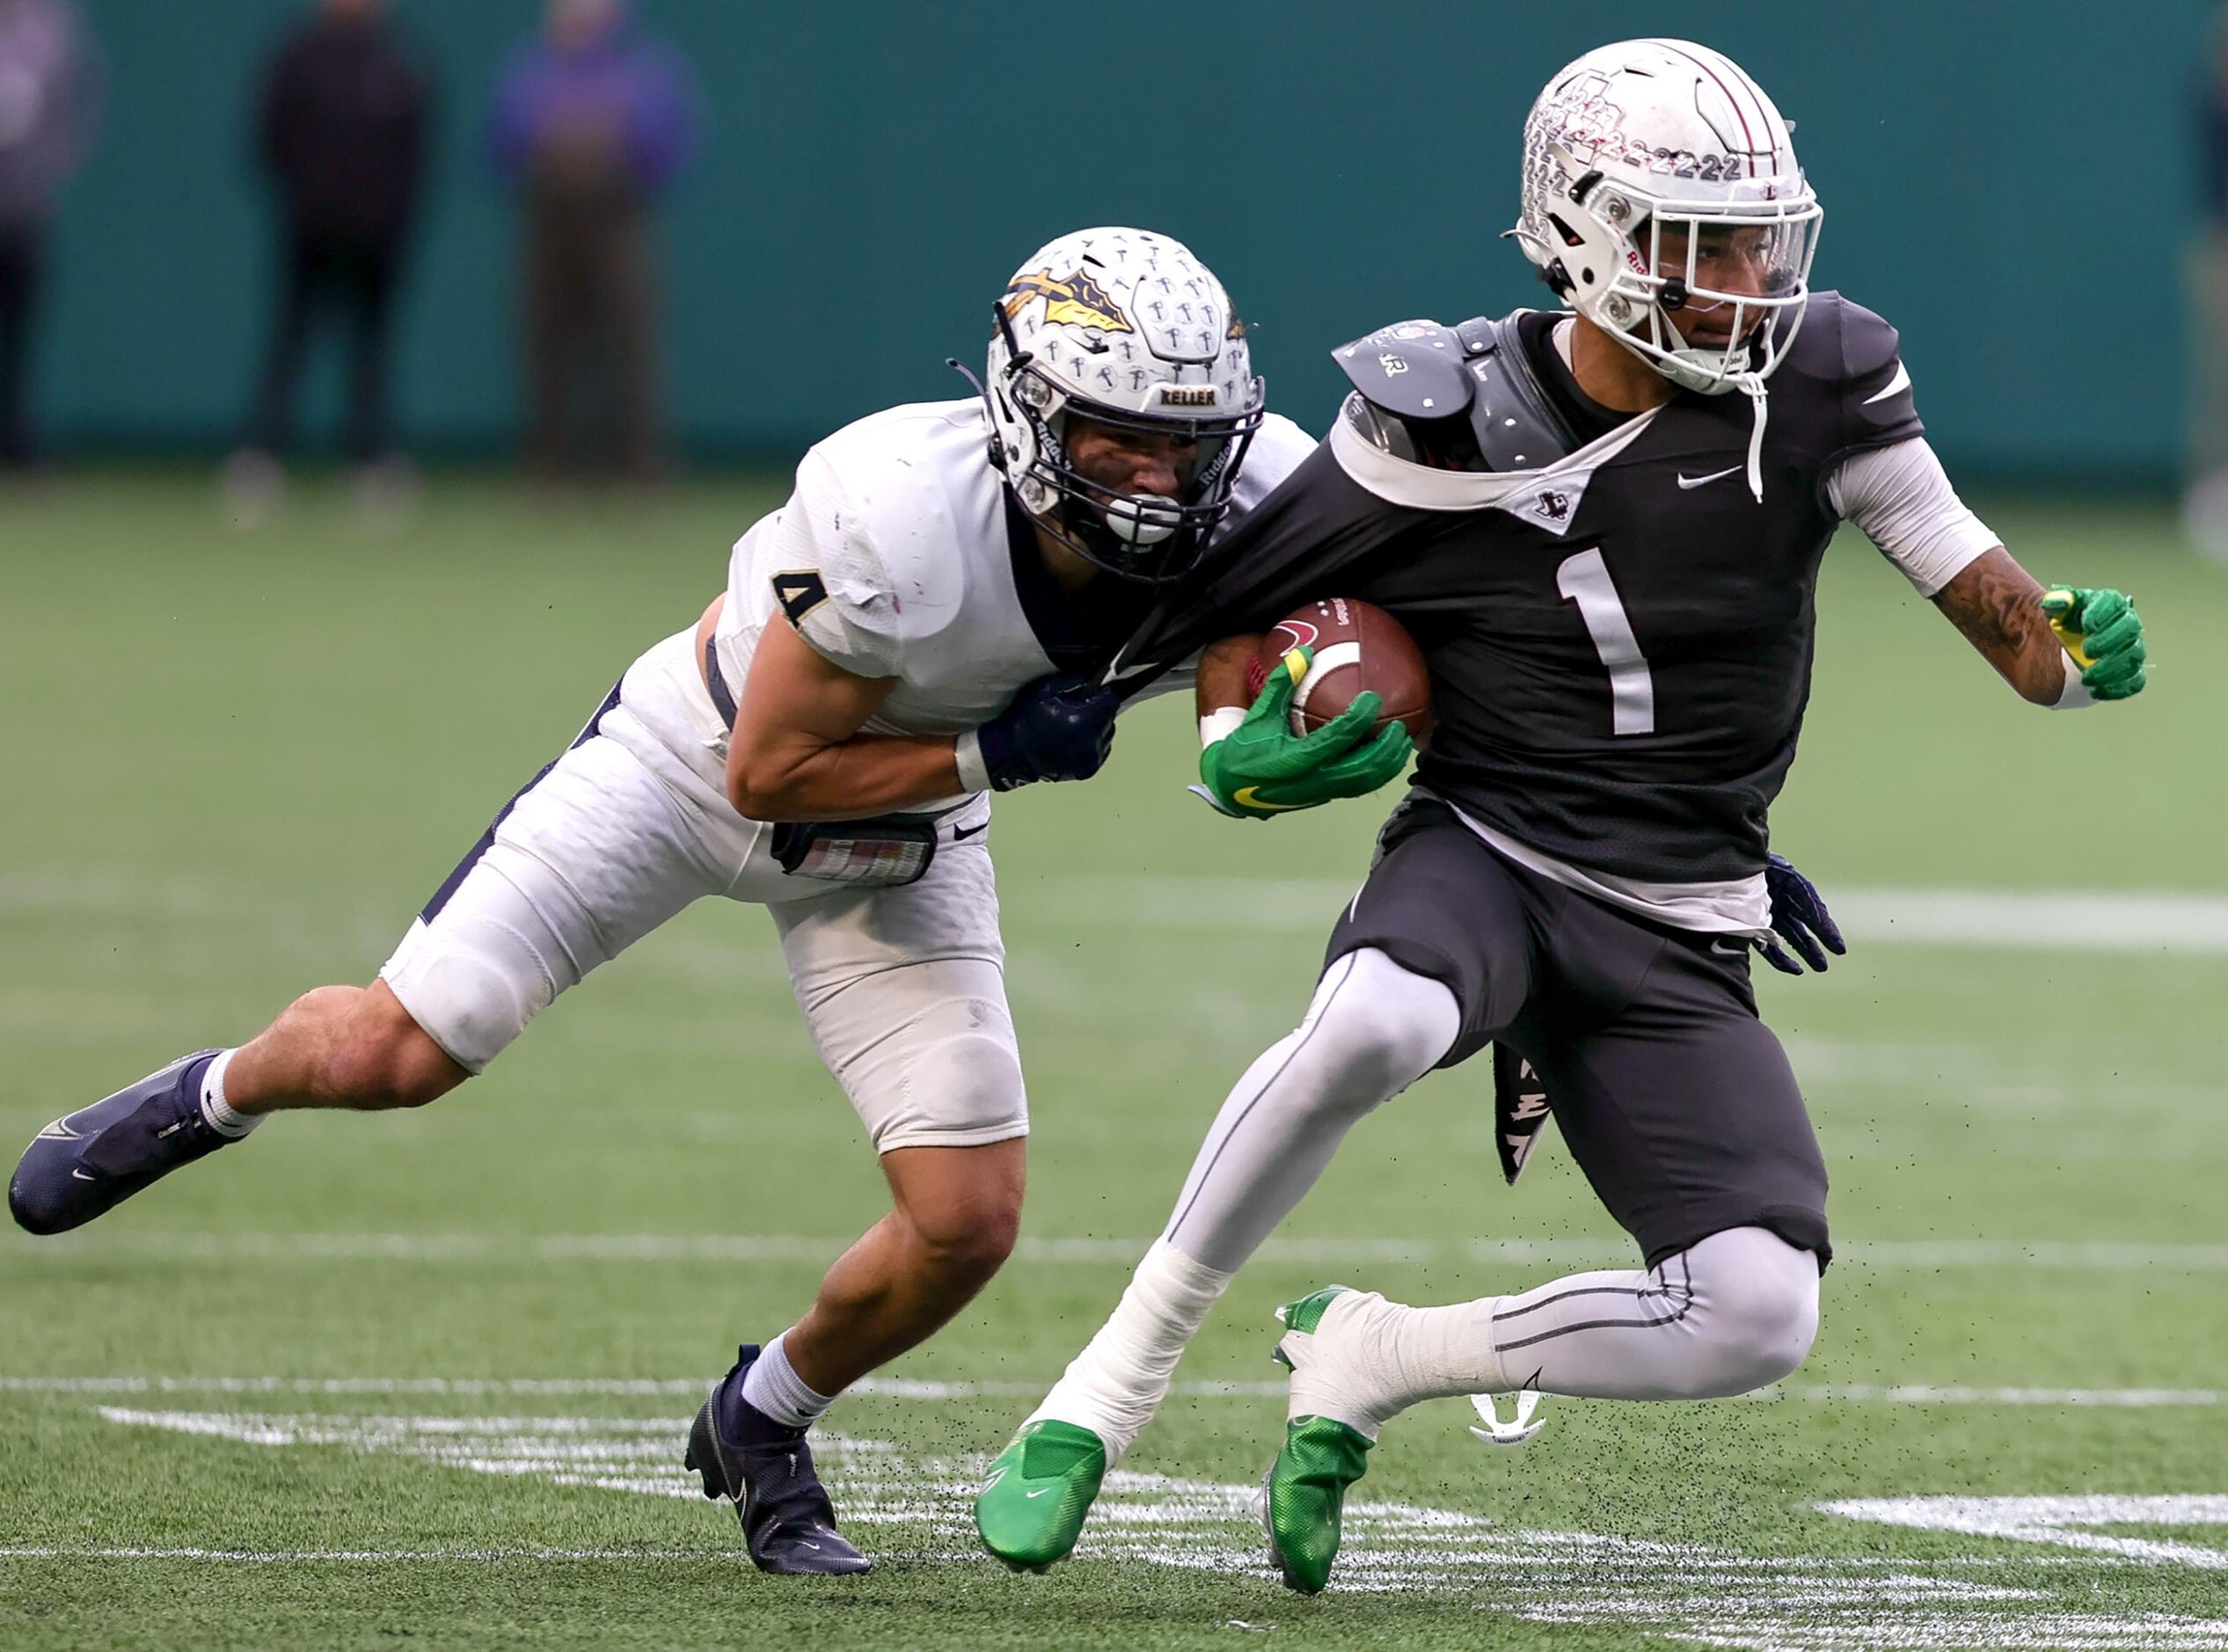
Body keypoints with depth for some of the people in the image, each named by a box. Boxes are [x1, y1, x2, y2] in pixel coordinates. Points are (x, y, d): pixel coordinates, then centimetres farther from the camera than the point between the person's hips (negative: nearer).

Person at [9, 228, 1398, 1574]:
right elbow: (769, 772, -26)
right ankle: (211, 1100, 33)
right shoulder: (905, 519, -39)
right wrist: (993, 754, -31)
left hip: (904, 836, 4)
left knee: (968, 1225, -7)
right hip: (710, 755, -4)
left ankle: (761, 1426, 24)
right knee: (393, 1054, -4)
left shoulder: (1242, 505, -27)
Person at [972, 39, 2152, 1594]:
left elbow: (1967, 575, -1)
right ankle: (1112, 1383, -22)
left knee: (1759, 1317, -17)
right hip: (1486, 864, -3)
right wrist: (1238, 743, -14)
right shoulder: (1450, 423, -10)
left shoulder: (1817, 378, -5)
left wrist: (2069, 647, -21)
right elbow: (1237, 602, 3)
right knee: (1377, 1020, -40)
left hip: (1677, 942, 3)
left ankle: (1371, 1365, 7)